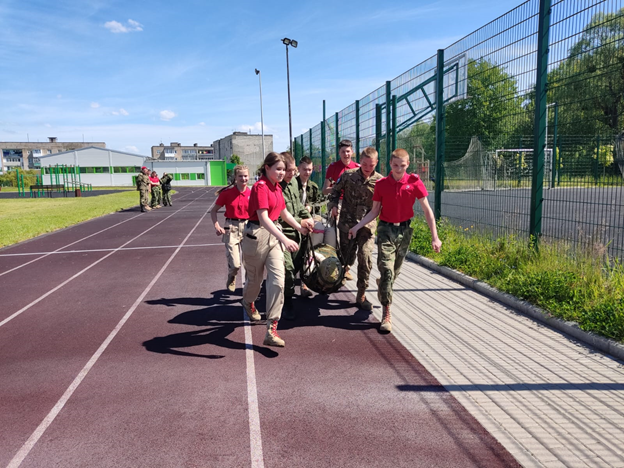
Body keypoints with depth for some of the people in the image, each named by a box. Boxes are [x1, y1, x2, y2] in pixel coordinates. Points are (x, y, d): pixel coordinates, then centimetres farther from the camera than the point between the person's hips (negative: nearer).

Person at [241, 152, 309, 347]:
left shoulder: (277, 187, 9)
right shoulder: (260, 187, -16)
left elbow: (284, 213, 23)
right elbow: (263, 218, -28)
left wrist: (300, 228, 23)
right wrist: (284, 239, -36)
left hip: (274, 235, 7)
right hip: (257, 234, -6)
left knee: (278, 279, -8)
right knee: (255, 278, 13)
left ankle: (271, 329, -5)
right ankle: (248, 302, 50)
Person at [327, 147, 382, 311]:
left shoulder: (379, 180, -2)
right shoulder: (348, 175, -2)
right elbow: (335, 191, 10)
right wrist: (333, 205, -5)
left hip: (367, 225, 0)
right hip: (347, 223, 0)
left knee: (365, 257, -12)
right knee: (346, 258, 6)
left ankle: (361, 296, 1)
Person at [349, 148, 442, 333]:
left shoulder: (414, 182, -5)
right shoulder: (381, 184, -2)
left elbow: (427, 210, -4)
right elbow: (375, 211, 6)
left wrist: (434, 236, -7)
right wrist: (357, 226, -4)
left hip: (404, 231, 1)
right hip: (386, 229, -1)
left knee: (395, 271, 13)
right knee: (387, 270, -11)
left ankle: (383, 290, 44)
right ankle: (386, 314, -5)